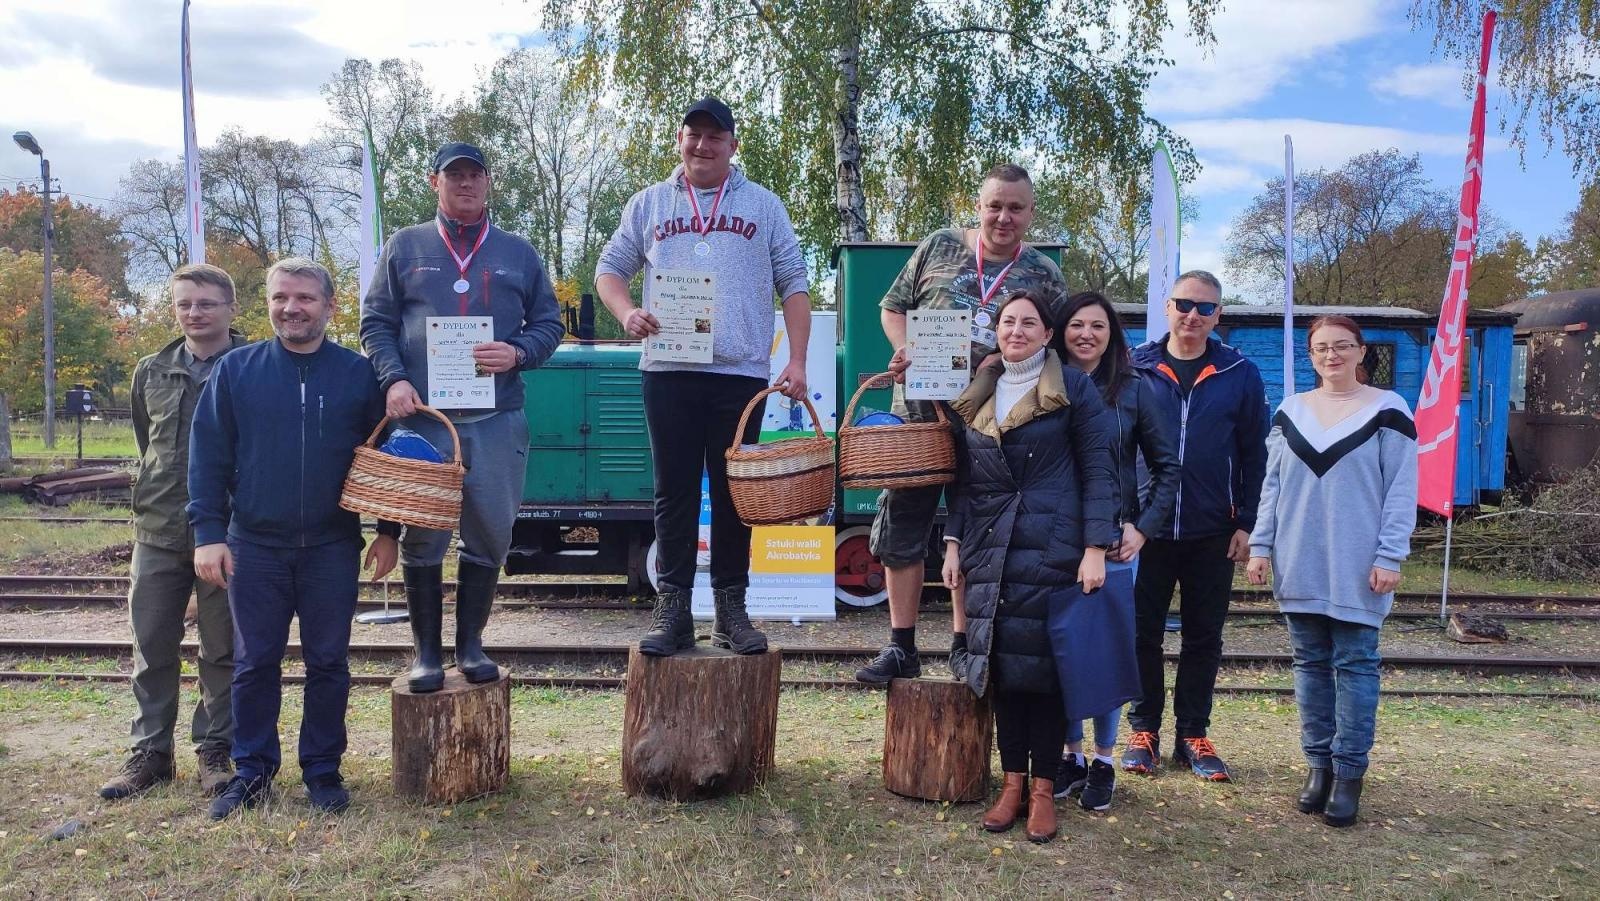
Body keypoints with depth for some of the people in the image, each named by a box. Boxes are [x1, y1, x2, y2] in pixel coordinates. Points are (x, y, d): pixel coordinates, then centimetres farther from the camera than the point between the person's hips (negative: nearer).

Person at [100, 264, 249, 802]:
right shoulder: (152, 372, 8)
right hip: (158, 532, 4)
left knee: (223, 649, 6)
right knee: (152, 646, 8)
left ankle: (215, 751, 18)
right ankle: (150, 752, 20)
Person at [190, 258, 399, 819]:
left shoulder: (359, 374, 1)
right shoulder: (235, 370, 2)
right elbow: (208, 456, 2)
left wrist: (388, 532, 2)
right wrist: (207, 532, -5)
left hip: (333, 547, -1)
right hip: (255, 546, 1)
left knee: (328, 662, 7)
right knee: (254, 663, 9)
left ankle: (322, 770, 20)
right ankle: (252, 770, 23)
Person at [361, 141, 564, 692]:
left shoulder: (517, 253, 13)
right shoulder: (405, 248, 10)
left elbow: (549, 324, 14)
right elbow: (376, 323, 8)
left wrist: (518, 353, -7)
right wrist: (393, 380, -8)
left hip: (497, 420, 1)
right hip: (421, 417, -1)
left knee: (489, 538, 5)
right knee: (423, 538, 3)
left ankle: (470, 643, 20)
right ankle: (427, 650, 16)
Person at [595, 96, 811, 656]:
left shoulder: (763, 206, 11)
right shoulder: (649, 204, 14)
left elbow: (794, 285, 8)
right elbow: (610, 269, 15)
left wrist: (797, 361, -3)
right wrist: (625, 312, -7)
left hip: (742, 373, -1)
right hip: (668, 371, 1)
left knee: (733, 494, 4)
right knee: (675, 493, 3)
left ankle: (731, 610, 13)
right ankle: (673, 609, 10)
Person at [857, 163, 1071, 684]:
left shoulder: (1043, 275, 4)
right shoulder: (938, 247, 5)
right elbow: (893, 307, 10)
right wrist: (905, 352, -9)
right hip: (919, 411, 1)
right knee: (902, 527, 1)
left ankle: (962, 646, 22)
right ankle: (901, 648, 12)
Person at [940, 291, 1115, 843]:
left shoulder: (1073, 389, 1)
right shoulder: (977, 395, 14)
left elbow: (1098, 470, -3)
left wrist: (1096, 547, -10)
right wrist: (953, 542, 9)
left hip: (1051, 548, -4)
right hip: (989, 549, 4)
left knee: (1043, 665, -1)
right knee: (999, 665, 4)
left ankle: (1044, 789, 11)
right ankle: (1013, 782, 15)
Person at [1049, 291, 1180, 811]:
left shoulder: (1135, 389, 2)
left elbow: (1166, 467, 6)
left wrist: (1144, 528, -3)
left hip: (1113, 542, -1)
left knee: (1107, 648, 5)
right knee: (1061, 647, 5)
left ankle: (1103, 762, 19)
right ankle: (1071, 756, 21)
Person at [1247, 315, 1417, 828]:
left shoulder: (1388, 411, -1)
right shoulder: (1290, 411, 10)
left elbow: (1401, 491, -4)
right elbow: (1272, 485, 10)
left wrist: (1390, 556, -11)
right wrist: (1260, 546, 4)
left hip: (1357, 570, -3)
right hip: (1300, 566, 4)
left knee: (1355, 665, 1)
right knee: (1311, 663, 8)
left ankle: (1349, 773, 8)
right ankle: (1318, 763, 17)